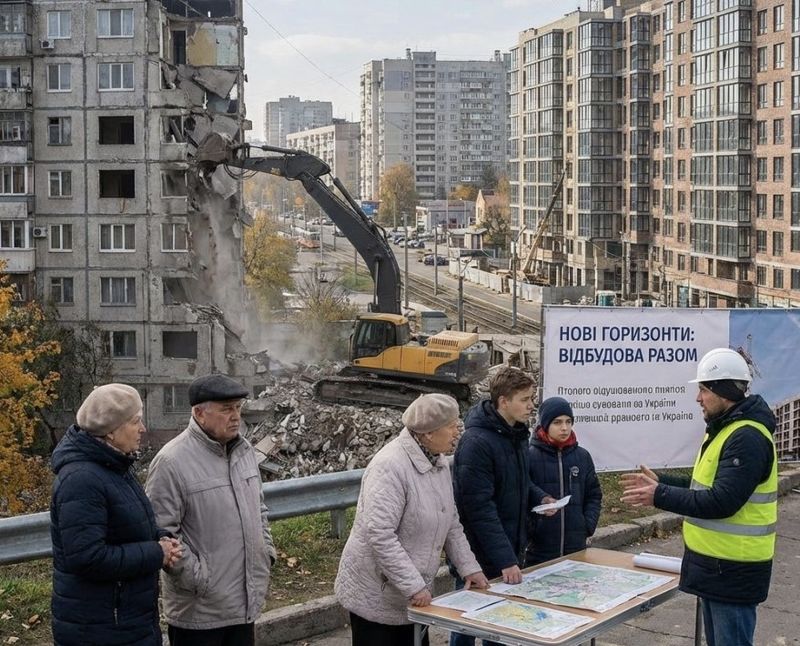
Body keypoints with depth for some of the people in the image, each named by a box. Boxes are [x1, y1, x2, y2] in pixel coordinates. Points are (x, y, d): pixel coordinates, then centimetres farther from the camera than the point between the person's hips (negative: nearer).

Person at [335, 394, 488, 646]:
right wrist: (414, 587, -26)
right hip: (376, 596, -8)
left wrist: (469, 567, 5)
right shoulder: (390, 466, -23)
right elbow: (381, 536, -28)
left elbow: (450, 522, 14)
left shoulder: (438, 461, 4)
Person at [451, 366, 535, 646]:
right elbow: (479, 508, -23)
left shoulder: (518, 435, 6)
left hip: (509, 553, 8)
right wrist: (505, 559, -25)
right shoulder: (476, 442, -20)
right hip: (480, 558, -8)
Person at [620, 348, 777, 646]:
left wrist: (660, 496, -23)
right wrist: (660, 482, 10)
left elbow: (722, 501, -28)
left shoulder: (747, 438, -22)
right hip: (713, 561, 11)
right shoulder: (723, 429, 12)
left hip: (733, 568, -11)